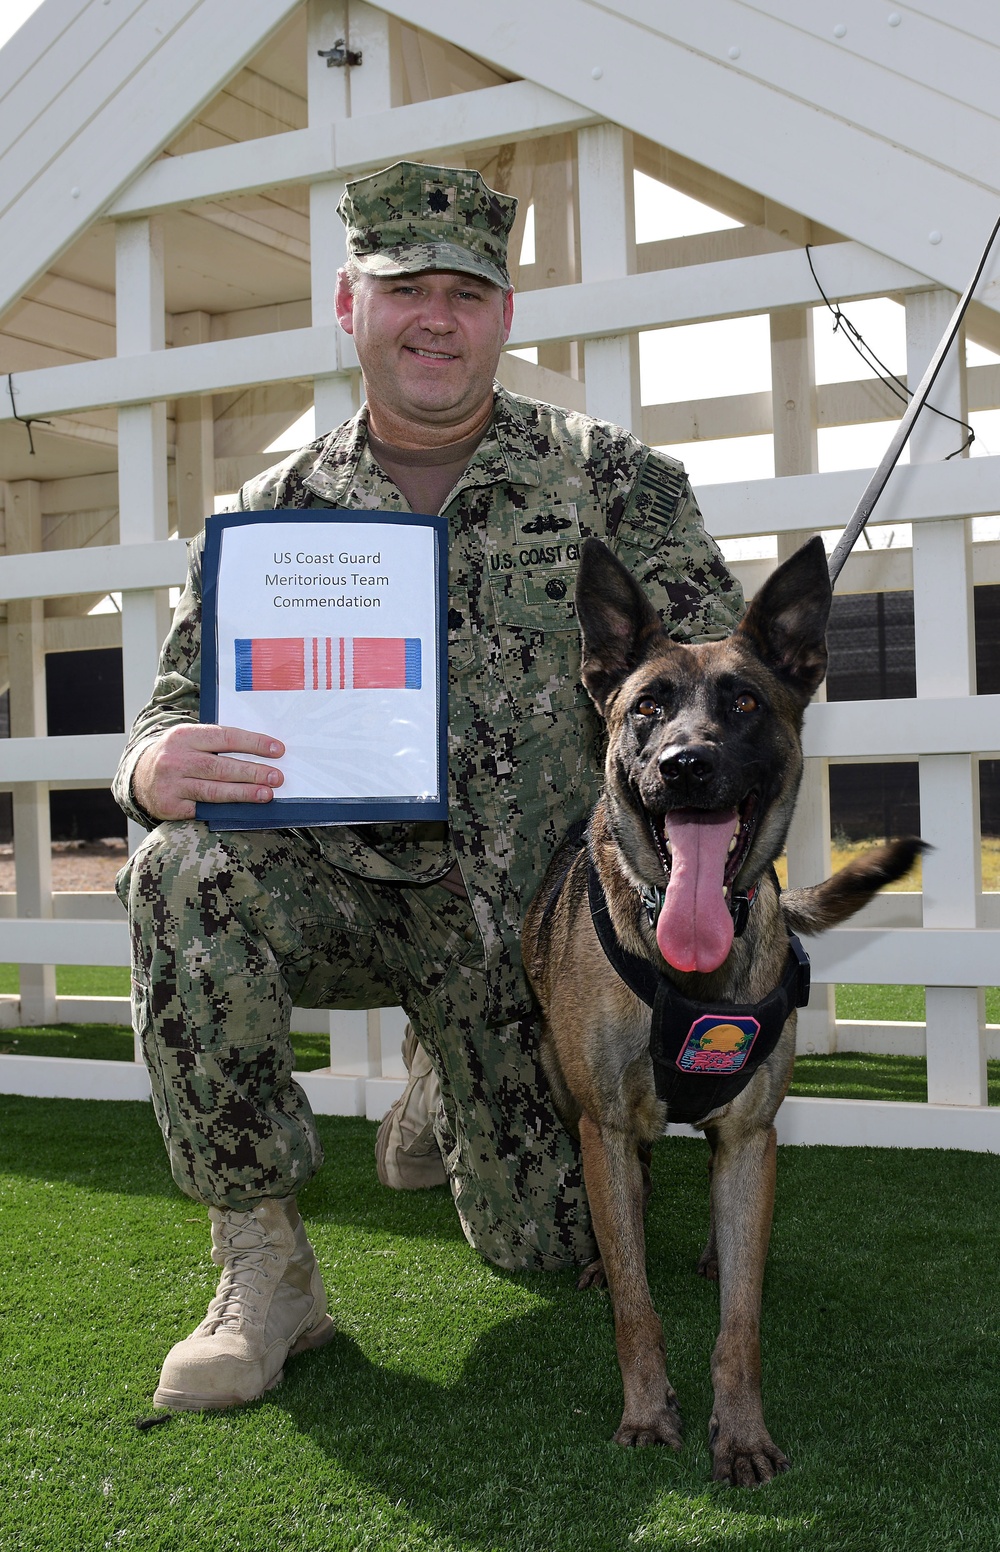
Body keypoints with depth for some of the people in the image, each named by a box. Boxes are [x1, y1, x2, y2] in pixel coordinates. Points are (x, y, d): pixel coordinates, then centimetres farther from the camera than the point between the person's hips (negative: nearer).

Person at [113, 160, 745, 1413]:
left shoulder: (607, 478, -1)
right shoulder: (273, 510, 2)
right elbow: (177, 710, 0)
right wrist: (155, 769, -26)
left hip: (532, 916, 0)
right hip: (339, 880, 0)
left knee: (543, 1242, 3)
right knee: (187, 876, -32)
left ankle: (440, 1096, 38)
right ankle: (260, 1267, -16)